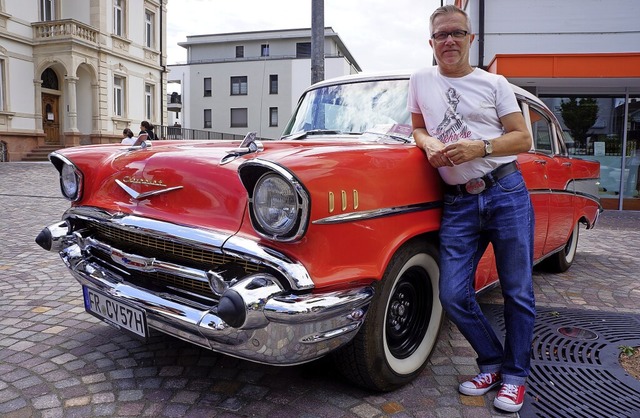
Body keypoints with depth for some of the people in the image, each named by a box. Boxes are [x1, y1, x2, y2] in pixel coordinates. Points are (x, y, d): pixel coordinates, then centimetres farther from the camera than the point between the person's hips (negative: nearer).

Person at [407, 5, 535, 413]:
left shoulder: (495, 83, 5)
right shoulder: (421, 80, 11)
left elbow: (523, 138, 2)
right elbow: (418, 128, 21)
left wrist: (480, 147, -16)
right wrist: (428, 142, -3)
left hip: (506, 192, -1)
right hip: (458, 202, 2)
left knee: (518, 291, 5)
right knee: (453, 295, -3)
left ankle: (515, 374, 24)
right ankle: (492, 363, 21)